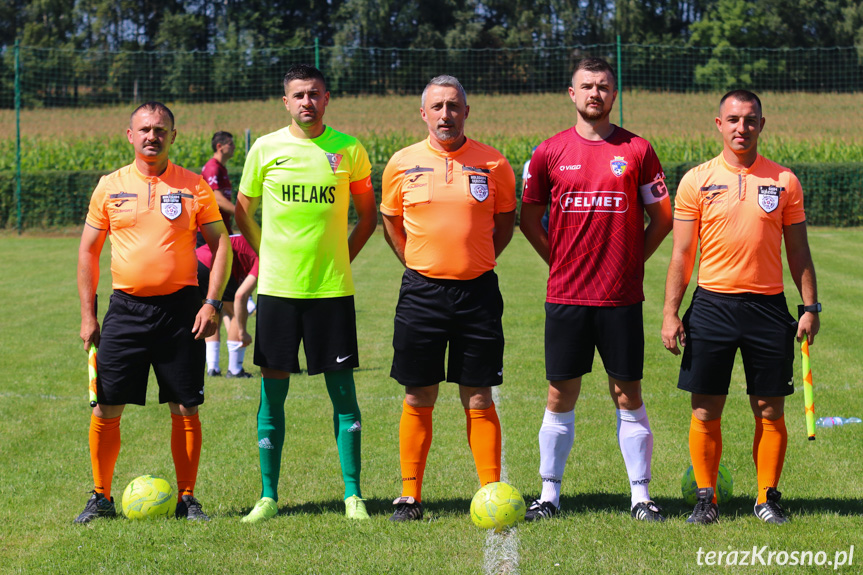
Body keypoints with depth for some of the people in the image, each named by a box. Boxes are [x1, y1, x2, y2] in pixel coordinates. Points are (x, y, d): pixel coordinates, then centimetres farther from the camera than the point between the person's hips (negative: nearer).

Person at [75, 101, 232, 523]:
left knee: (185, 409, 0)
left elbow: (220, 244, 4)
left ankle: (186, 498, 11)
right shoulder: (110, 187, 7)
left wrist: (212, 303, -7)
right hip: (125, 309, 1)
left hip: (180, 308, -1)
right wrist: (87, 315, 5)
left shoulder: (194, 187, 3)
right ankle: (101, 497, 13)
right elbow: (88, 251, 11)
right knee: (106, 408, -1)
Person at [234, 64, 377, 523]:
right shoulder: (265, 149, 2)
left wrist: (344, 256, 5)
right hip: (277, 288, 0)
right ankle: (268, 495, 11)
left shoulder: (349, 150, 2)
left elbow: (368, 213, 13)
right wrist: (268, 254, 8)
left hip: (333, 288, 0)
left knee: (343, 391, 1)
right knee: (272, 391, 2)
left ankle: (353, 494, 8)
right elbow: (243, 211, 15)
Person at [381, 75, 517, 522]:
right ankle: (410, 497, 11)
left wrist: (480, 261, 7)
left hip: (476, 291, -1)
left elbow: (506, 219, 15)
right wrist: (416, 264, 9)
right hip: (421, 291, 1)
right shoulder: (402, 164, 2)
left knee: (479, 399, 1)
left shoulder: (493, 164, 0)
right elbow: (390, 219, 17)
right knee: (418, 397, 4)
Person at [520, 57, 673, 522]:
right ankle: (549, 495, 13)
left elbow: (661, 217, 9)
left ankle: (640, 495, 11)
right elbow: (529, 217, 14)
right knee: (560, 397, 4)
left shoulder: (636, 150, 3)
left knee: (628, 396, 3)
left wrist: (632, 259, 3)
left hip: (622, 296, -1)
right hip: (565, 296, 1)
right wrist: (560, 260, 7)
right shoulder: (550, 152, 5)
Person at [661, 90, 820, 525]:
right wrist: (670, 313, -2)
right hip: (712, 304, 0)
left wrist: (810, 307, 2)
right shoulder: (697, 181, 3)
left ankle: (768, 498, 15)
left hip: (767, 306, 1)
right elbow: (681, 254, 4)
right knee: (705, 411, 1)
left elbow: (798, 252, 9)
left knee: (770, 411, 3)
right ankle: (706, 499, 12)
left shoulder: (783, 181, 5)